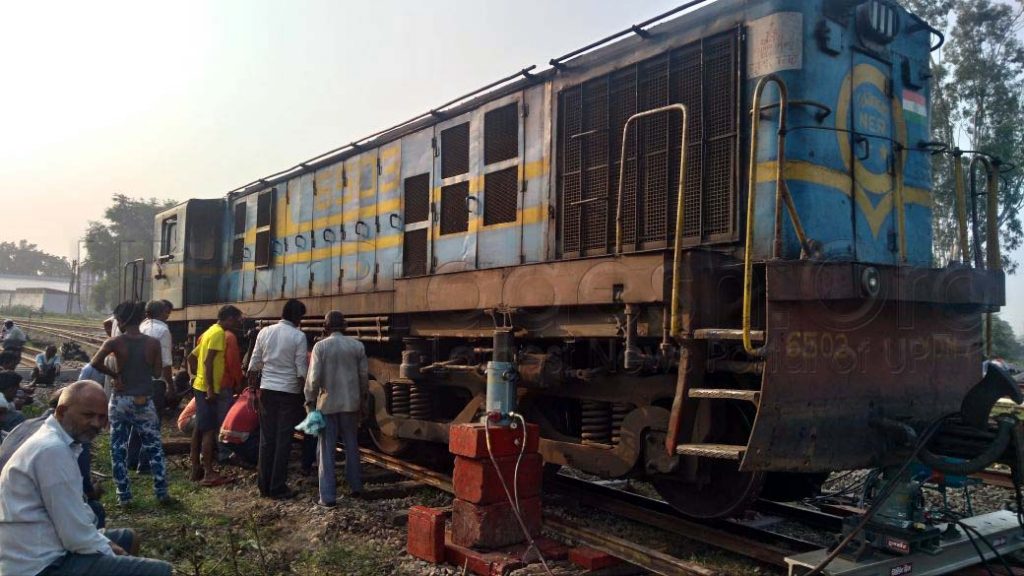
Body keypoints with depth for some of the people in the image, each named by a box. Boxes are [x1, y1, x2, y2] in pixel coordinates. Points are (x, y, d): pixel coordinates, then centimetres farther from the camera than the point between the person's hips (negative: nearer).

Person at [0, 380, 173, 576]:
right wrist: (112, 556, -8)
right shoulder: (53, 450, -21)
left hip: (45, 552, 11)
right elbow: (76, 535, -22)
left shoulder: (56, 441, 11)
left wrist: (105, 543, 7)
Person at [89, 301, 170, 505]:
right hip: (144, 402, 1)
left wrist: (114, 374, -8)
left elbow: (96, 362, -22)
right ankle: (162, 492, 11)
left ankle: (123, 495, 14)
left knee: (118, 448, 12)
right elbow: (157, 372, 0)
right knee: (154, 447, 11)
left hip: (121, 400, 0)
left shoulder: (115, 342, -8)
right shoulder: (153, 343, -5)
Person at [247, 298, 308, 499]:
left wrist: (253, 389, 16)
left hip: (267, 390, 4)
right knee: (283, 441, 2)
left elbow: (253, 365, 7)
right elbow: (301, 371, -10)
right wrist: (306, 395, 0)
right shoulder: (298, 336, -9)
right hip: (289, 392, -4)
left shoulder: (264, 332, 4)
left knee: (267, 439, 11)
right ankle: (278, 488, 6)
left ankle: (264, 485, 16)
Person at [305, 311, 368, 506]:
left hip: (328, 404, -3)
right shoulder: (357, 345, 1)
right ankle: (355, 487, 26)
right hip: (351, 403, 3)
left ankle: (328, 496, 3)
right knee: (352, 446, 17)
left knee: (326, 451, 3)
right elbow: (364, 375, 4)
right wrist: (362, 398, 17)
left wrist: (310, 401, -1)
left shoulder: (320, 346, -7)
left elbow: (314, 377, -11)